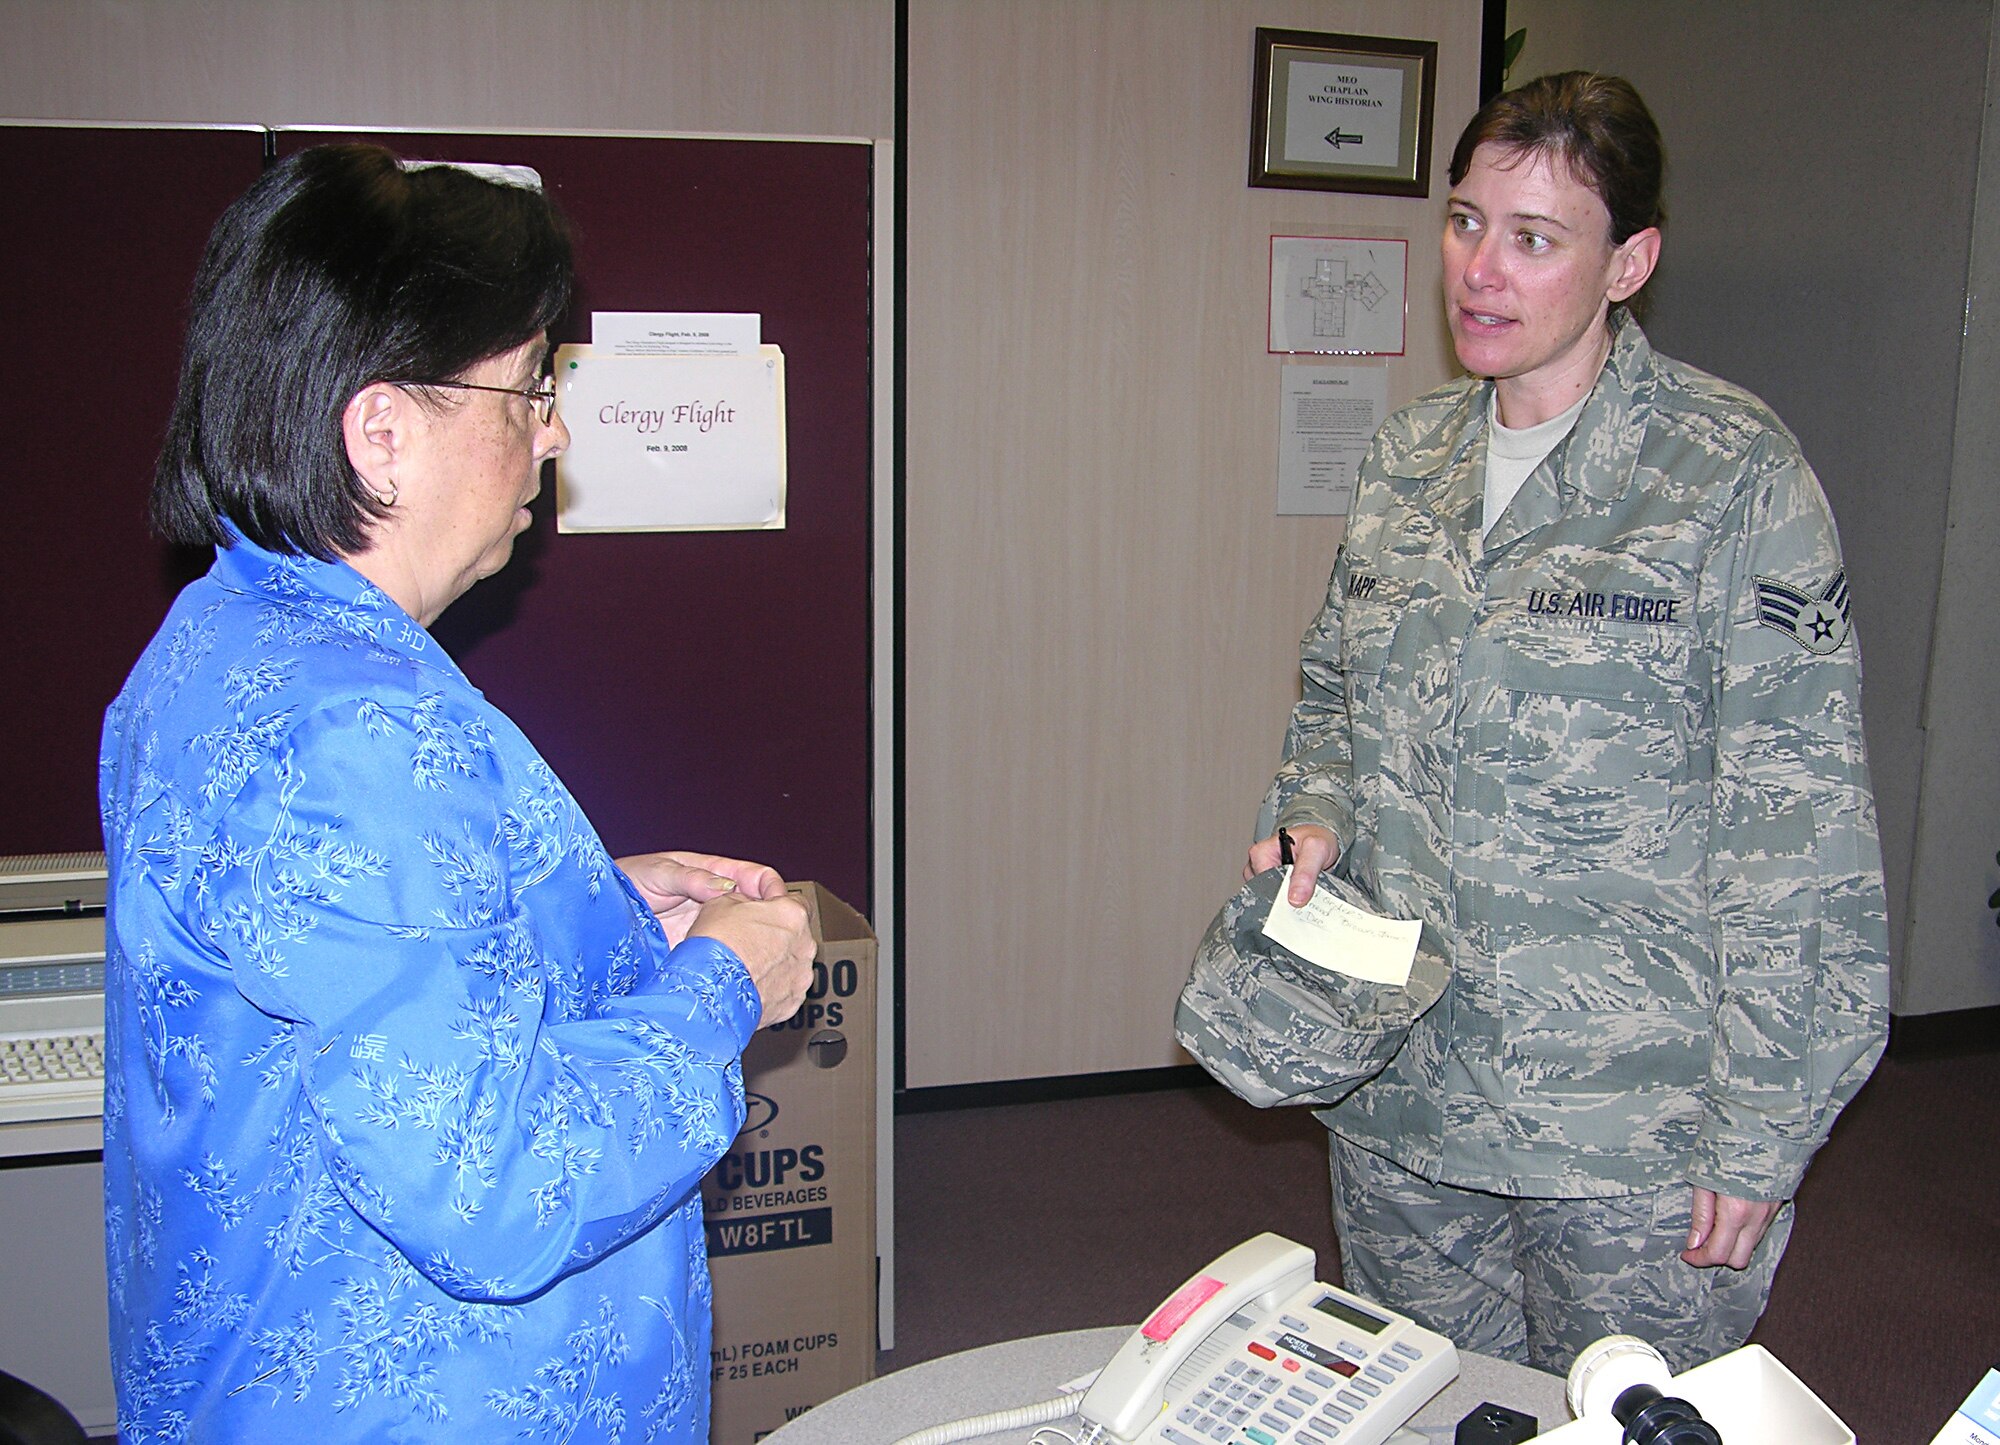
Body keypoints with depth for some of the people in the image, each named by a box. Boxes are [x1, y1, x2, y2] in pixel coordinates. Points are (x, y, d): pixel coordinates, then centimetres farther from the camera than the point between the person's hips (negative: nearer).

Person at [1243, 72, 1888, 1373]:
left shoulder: (1731, 472, -11)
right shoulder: (1410, 458, 6)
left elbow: (1801, 827, -13)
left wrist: (1762, 1136, -13)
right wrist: (1315, 820, -2)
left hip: (1632, 1135, -5)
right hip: (1400, 1105, 5)